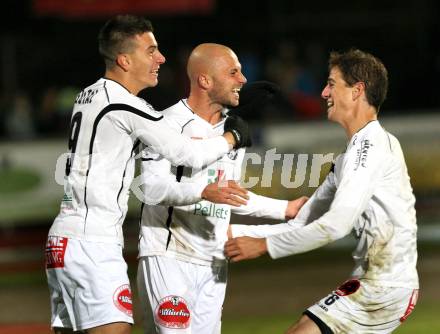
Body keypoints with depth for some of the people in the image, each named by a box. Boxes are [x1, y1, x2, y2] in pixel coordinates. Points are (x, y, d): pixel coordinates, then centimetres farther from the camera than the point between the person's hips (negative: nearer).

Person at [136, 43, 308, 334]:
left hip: (213, 263, 7)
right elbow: (153, 186, -21)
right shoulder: (170, 123, -8)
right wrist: (205, 192, -35)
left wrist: (285, 210, 25)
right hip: (169, 257, -7)